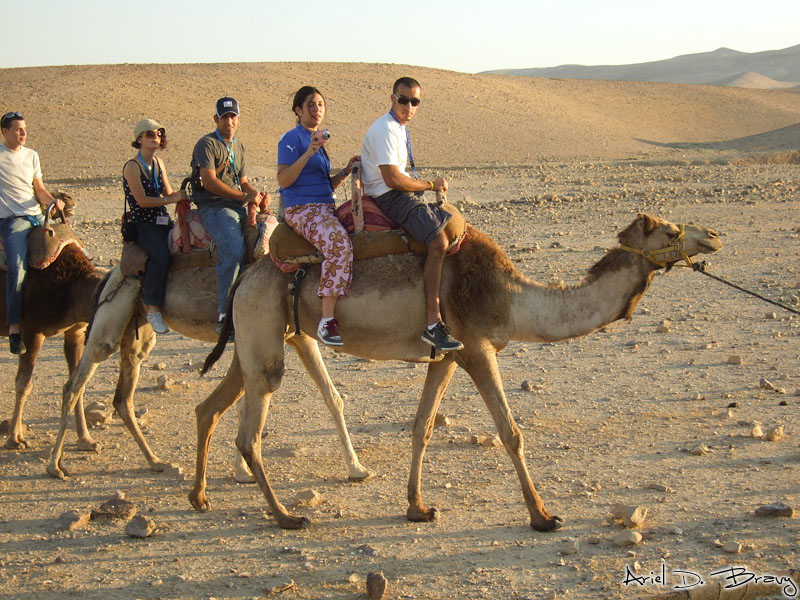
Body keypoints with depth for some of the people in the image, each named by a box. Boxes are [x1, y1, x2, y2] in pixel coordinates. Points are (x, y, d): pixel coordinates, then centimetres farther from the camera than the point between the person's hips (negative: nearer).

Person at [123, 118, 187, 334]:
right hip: (142, 224, -7)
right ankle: (153, 310, -27)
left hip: (163, 222, 7)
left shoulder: (158, 162, 15)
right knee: (161, 255, -32)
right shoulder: (132, 167, -7)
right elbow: (142, 200, -15)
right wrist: (170, 199, -17)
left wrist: (182, 194, 1)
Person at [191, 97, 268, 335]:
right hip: (214, 207, -8)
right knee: (233, 251, -29)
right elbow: (210, 181, -13)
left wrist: (258, 194, 4)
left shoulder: (238, 146, 23)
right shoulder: (206, 144, -2)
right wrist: (245, 196, -13)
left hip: (239, 207, 8)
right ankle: (224, 315, -27)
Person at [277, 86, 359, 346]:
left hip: (324, 208, 9)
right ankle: (327, 320, -37)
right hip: (301, 209, -9)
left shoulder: (318, 139, 23)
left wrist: (346, 171, 10)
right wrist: (309, 153, -20)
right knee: (339, 242, -33)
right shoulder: (292, 139, -2)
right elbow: (283, 180, -14)